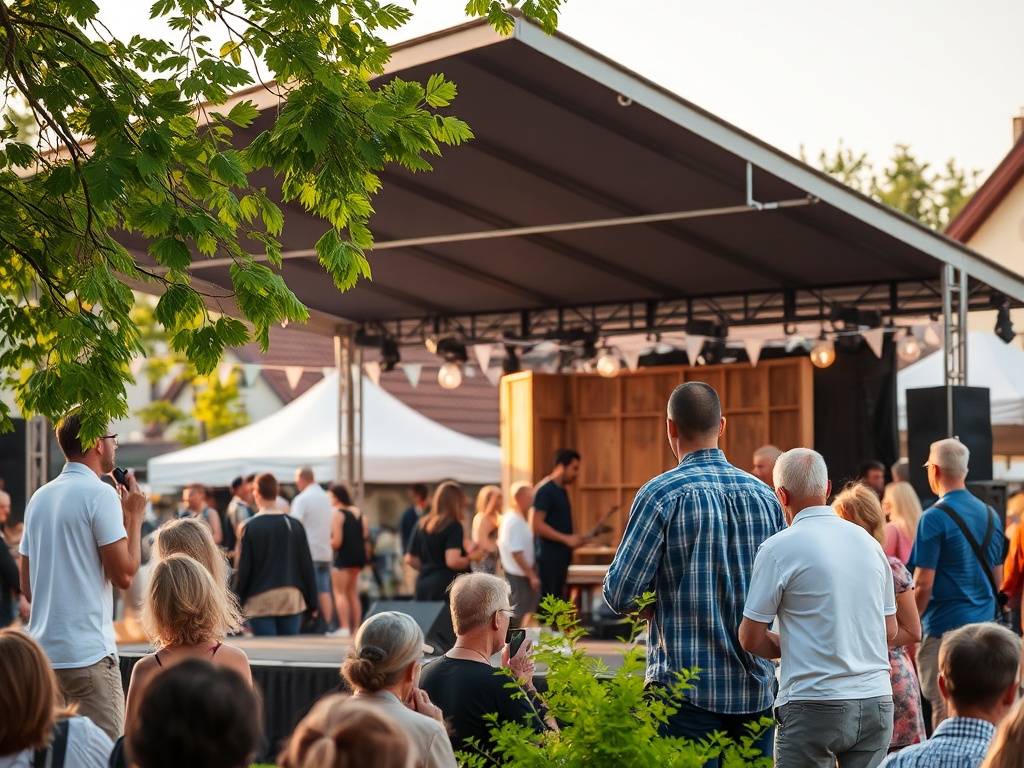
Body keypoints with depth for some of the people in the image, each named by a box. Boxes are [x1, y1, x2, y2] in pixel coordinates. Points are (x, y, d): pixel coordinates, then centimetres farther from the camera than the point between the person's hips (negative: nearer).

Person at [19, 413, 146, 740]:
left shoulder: (39, 498, 13)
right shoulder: (101, 495, -10)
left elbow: (26, 585, 17)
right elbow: (124, 574, -14)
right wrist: (134, 517, -3)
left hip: (43, 649, 8)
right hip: (89, 652, -8)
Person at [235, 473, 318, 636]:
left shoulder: (250, 527, -7)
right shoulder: (295, 525, 2)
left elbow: (243, 569, -6)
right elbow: (307, 566, 4)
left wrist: (237, 603, 4)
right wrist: (311, 602, 11)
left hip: (260, 600, -3)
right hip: (292, 599, 3)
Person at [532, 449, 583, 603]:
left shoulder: (562, 491, 15)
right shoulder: (545, 490, -12)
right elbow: (537, 525, -19)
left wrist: (573, 540, 10)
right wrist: (566, 539, -20)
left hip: (561, 557, 9)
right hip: (549, 557, -9)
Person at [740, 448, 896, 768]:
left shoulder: (779, 548, -7)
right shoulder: (868, 542, 11)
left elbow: (750, 639, -4)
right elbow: (890, 630, 18)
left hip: (815, 705, -5)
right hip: (876, 702, 5)